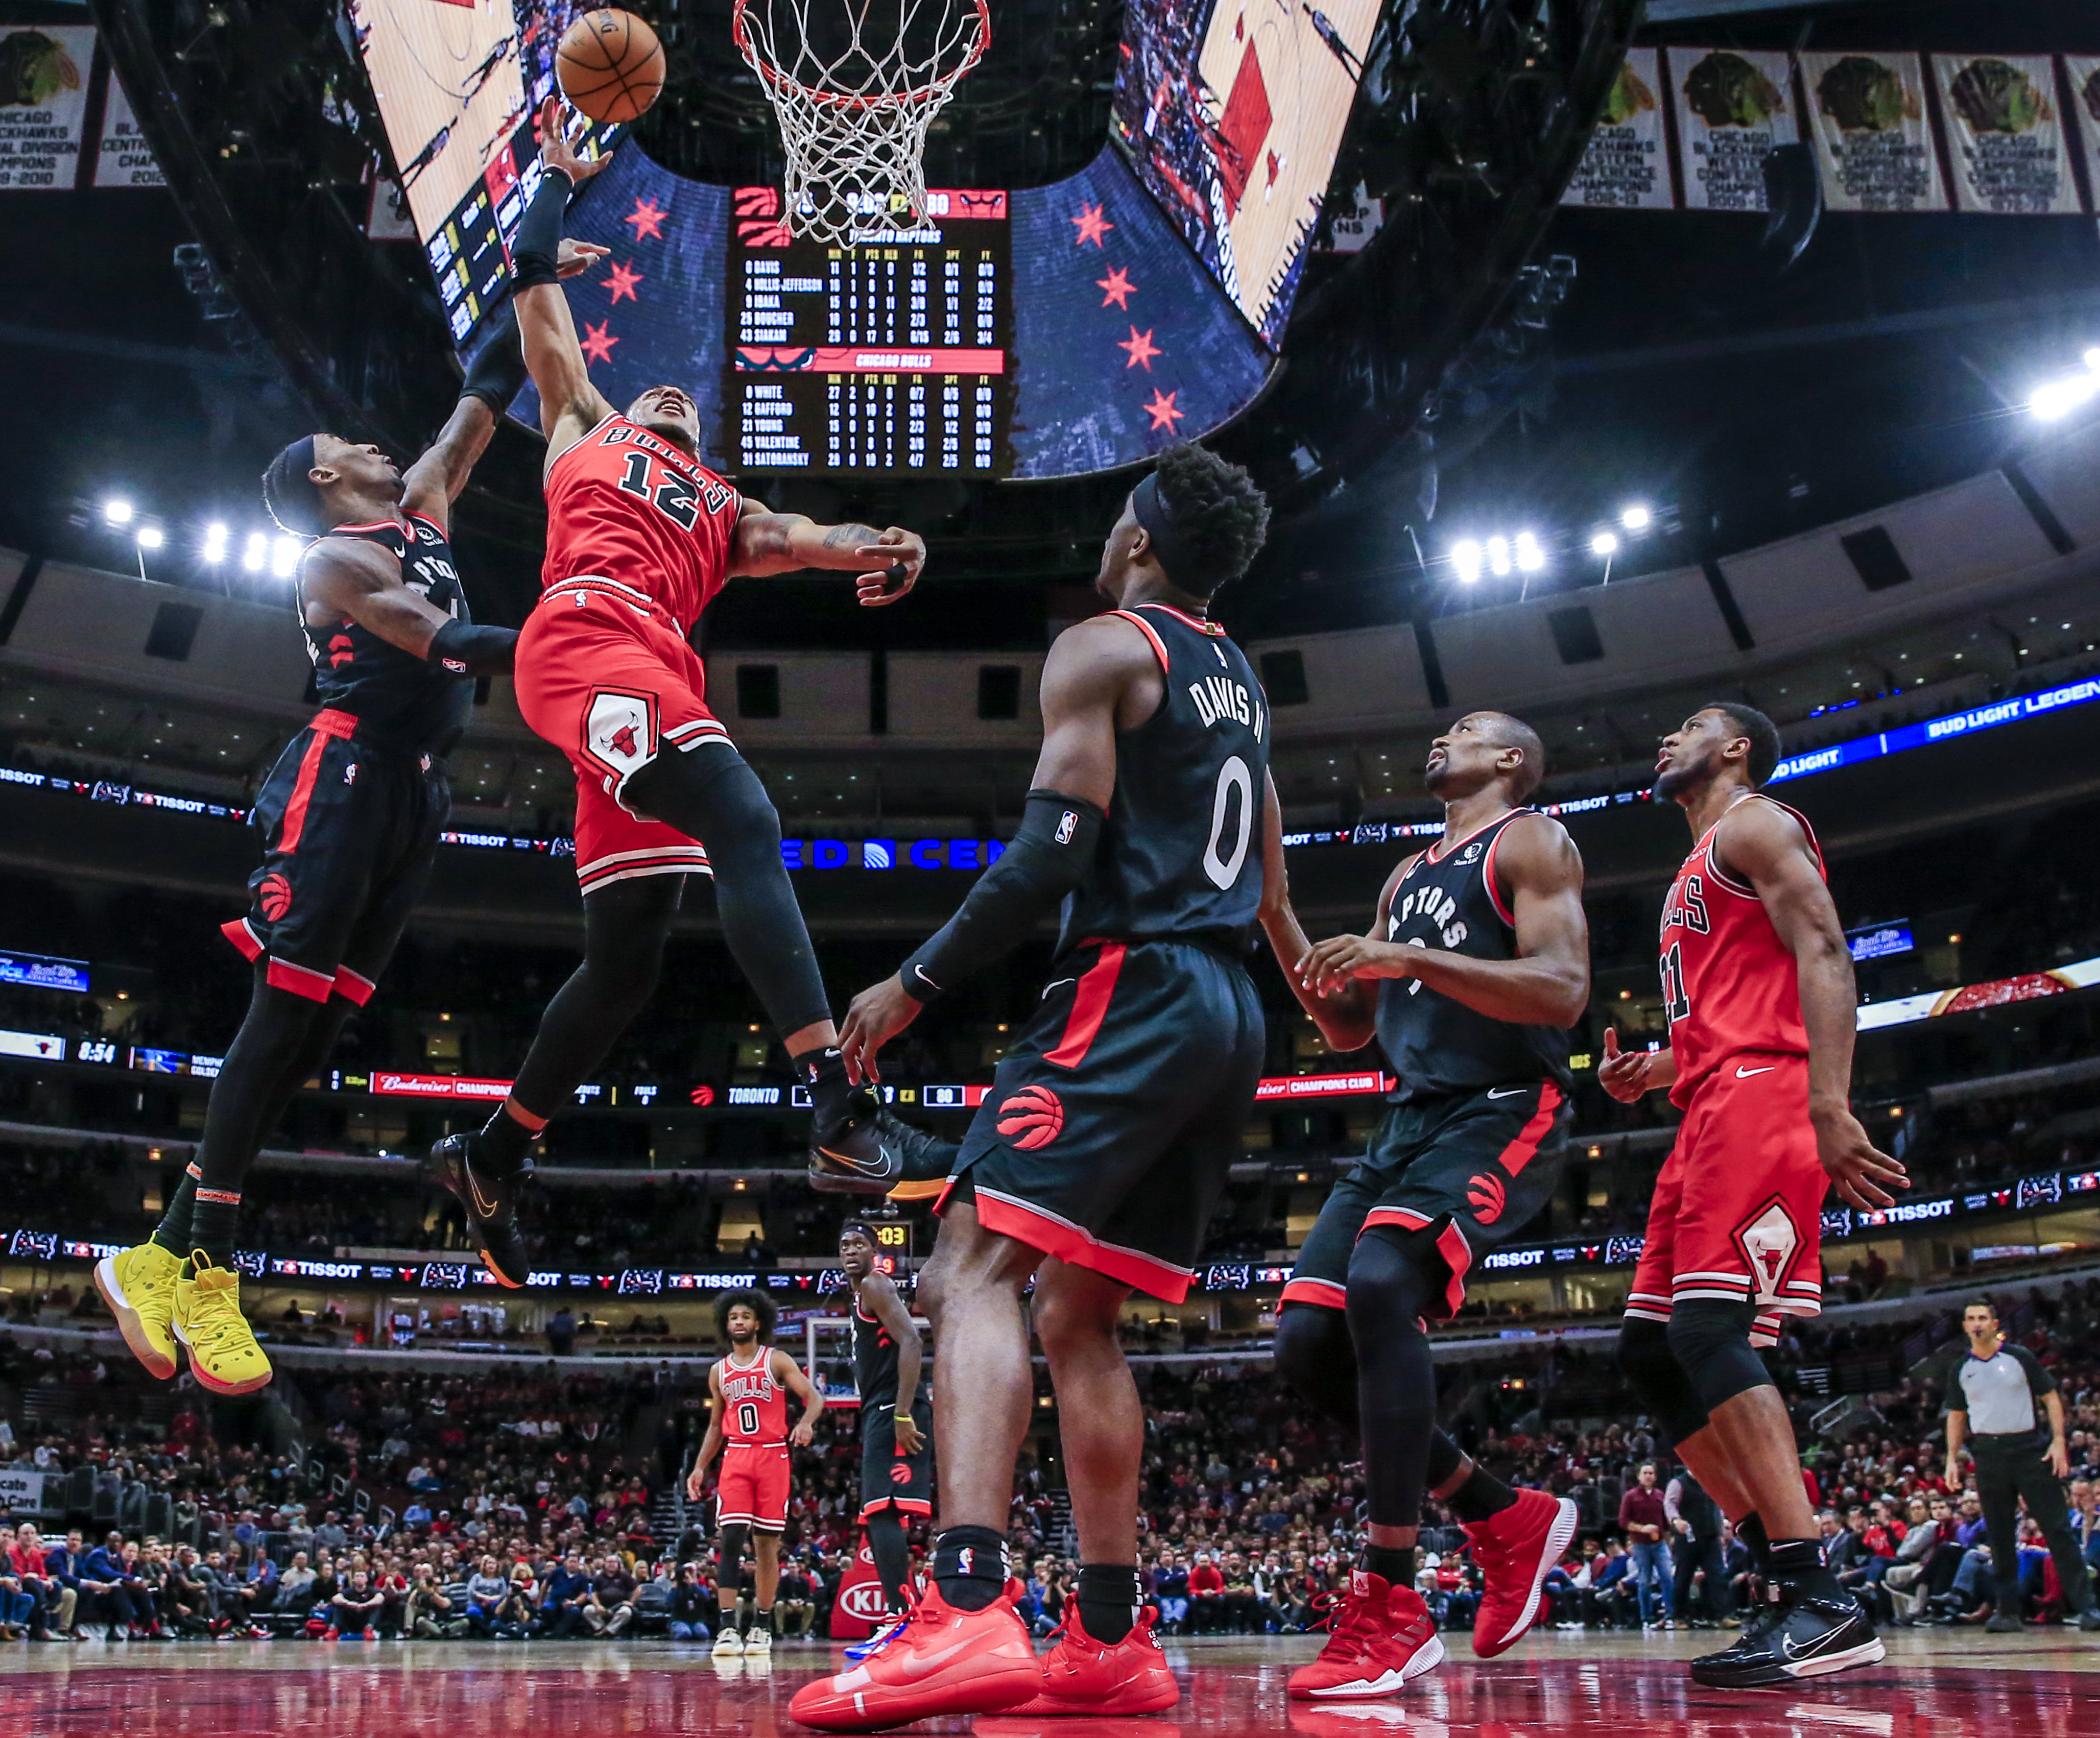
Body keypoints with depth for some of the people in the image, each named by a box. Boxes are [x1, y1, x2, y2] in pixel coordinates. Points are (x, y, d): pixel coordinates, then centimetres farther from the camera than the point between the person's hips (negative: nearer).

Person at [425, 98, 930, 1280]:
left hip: (659, 675, 6)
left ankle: (492, 1159, 18)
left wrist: (871, 548, -7)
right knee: (744, 823, -29)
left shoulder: (722, 511, 35)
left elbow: (790, 537, 14)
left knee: (627, 961, 1)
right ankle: (838, 1097, -44)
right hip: (588, 635, -6)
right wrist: (560, 180, 38)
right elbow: (540, 295, 33)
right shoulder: (586, 427, 29)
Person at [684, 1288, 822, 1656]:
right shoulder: (719, 1371, 14)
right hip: (735, 1457, 2)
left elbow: (814, 1397, -4)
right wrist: (699, 1468, 11)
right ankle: (728, 1627, -12)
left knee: (767, 1542, 1)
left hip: (773, 1456, -2)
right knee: (730, 1538, -11)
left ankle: (762, 1626, 10)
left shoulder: (777, 1360, 2)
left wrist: (806, 1422, -26)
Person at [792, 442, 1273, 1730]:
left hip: (1133, 986, -9)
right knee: (1078, 1312, 11)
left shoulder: (1103, 648, -2)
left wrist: (915, 983, -7)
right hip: (1230, 1014, 9)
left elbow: (1052, 852, -14)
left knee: (976, 1270, -16)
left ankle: (968, 1614, -32)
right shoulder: (1240, 680, 23)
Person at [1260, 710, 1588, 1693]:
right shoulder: (1408, 878, 23)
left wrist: (1410, 958, -24)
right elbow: (1346, 1028, 23)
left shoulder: (1530, 842, 0)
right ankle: (1507, 1520, 13)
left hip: (1501, 1114, -8)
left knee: (1379, 1284, -32)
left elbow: (1563, 991, -16)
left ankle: (1390, 1609, -26)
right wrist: (1274, 911, 13)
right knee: (1307, 1340, -4)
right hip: (1408, 1122, 9)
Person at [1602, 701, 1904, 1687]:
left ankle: (1822, 1606, -24)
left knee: (1708, 1328, -22)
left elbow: (1823, 957, -13)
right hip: (1709, 1119, 10)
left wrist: (1829, 1106, -26)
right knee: (1650, 1354, 4)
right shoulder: (1698, 877, 31)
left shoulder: (1754, 825, 2)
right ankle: (1789, 1585, 4)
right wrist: (1653, 1072, 14)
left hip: (1758, 1092, -10)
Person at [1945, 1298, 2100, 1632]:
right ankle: (2008, 1611, 8)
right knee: (2000, 1537, 4)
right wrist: (1952, 1457, 7)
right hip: (1989, 1454, 3)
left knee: (2058, 1528, -7)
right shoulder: (1960, 1369, 10)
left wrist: (2058, 1440, -9)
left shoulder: (2020, 1357, 1)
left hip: (2031, 1449, -3)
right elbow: (1956, 1415, 16)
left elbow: (2051, 1396, 1)